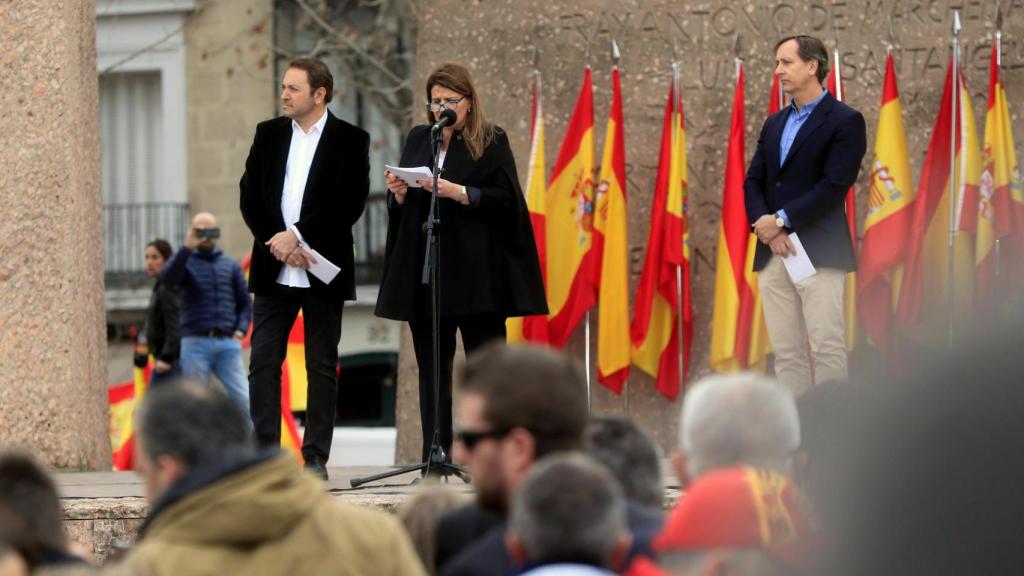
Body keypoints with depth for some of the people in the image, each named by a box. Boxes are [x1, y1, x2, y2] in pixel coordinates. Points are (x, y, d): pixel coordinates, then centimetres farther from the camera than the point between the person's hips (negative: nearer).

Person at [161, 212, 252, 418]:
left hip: (228, 344, 2)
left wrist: (240, 330, 0)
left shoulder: (230, 265, 15)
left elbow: (245, 302, 16)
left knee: (244, 401, -8)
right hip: (196, 344, -2)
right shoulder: (185, 262, 7)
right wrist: (187, 248, -21)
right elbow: (167, 278, -15)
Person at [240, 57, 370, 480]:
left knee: (322, 366, 2)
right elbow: (250, 196, 6)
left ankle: (316, 458, 6)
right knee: (263, 362, -3)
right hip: (273, 271, 3)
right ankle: (264, 453, -3)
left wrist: (297, 235, -15)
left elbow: (350, 204, -10)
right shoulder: (268, 134, 10)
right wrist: (278, 242, -9)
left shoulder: (350, 140, -1)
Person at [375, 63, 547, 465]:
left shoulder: (491, 142, 2)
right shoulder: (418, 140, 15)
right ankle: (435, 457, 6)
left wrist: (458, 192, -19)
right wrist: (399, 193, -4)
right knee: (432, 367, 4)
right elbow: (398, 207, 19)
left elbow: (505, 199, -8)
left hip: (476, 273, -5)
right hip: (423, 270, 5)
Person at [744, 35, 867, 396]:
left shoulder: (844, 121, -2)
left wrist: (781, 221, -12)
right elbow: (753, 181, 13)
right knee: (785, 351, 5)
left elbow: (834, 186, -12)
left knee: (827, 347, -9)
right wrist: (765, 226, -6)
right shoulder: (774, 124, 19)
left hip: (819, 253, -7)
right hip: (772, 254, 7)